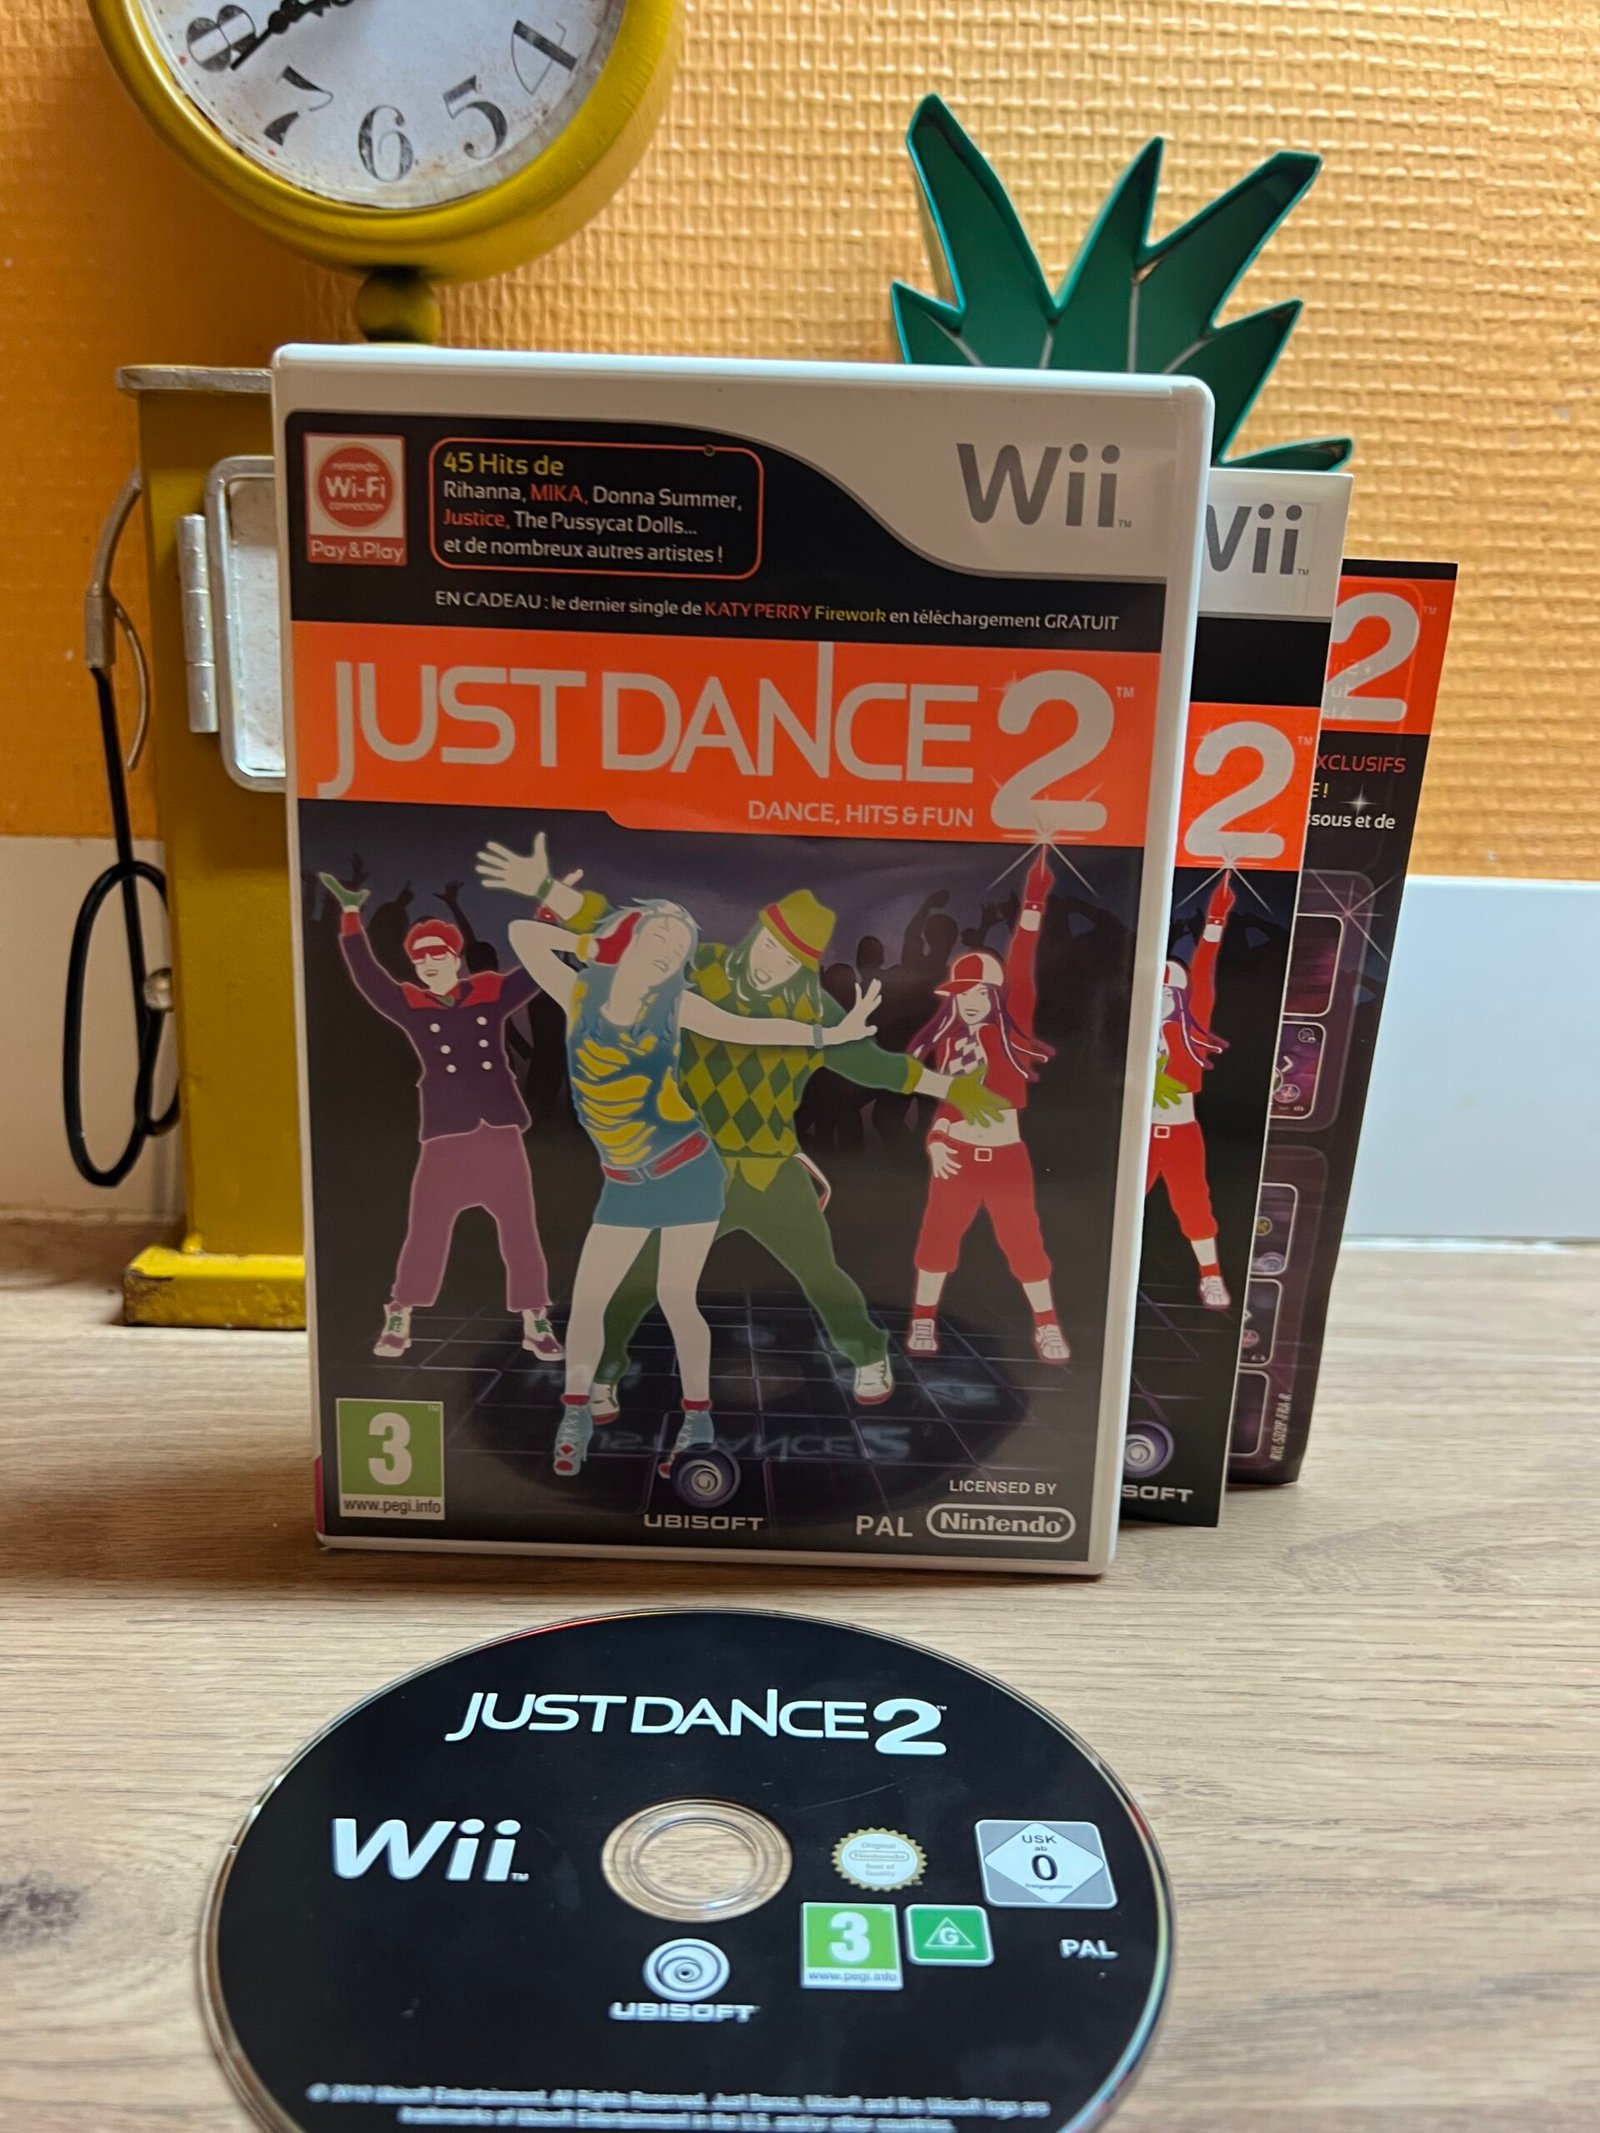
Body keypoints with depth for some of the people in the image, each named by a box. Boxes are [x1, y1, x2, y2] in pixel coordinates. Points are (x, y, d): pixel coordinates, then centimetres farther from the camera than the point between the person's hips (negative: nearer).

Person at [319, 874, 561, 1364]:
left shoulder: (491, 992, 6)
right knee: (424, 1234, 4)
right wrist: (351, 914, -12)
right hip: (445, 1140, -1)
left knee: (521, 1233, 6)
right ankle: (398, 1323, 20)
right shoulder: (410, 1005, 4)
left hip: (500, 1135, 1)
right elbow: (366, 976, -4)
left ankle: (535, 1325, 17)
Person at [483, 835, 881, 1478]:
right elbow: (523, 936, 2)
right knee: (587, 1298, 2)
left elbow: (748, 1029, -1)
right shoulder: (582, 993, -3)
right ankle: (576, 1414, 22)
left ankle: (698, 1419, 17)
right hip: (625, 1183, 2)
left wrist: (827, 1033, -5)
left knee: (675, 1297, 0)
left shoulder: (673, 1003, -4)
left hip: (688, 1171, -2)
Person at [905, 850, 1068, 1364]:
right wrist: (936, 1138, -9)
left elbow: (1020, 965, -15)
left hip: (1006, 1153, -2)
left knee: (1023, 1239, 4)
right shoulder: (947, 1038, 4)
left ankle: (1046, 1325, 18)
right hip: (957, 1153, 2)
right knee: (938, 1234, 7)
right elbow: (943, 1094, 8)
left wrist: (1033, 904, -25)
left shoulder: (1011, 1026, -5)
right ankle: (923, 1321, 21)